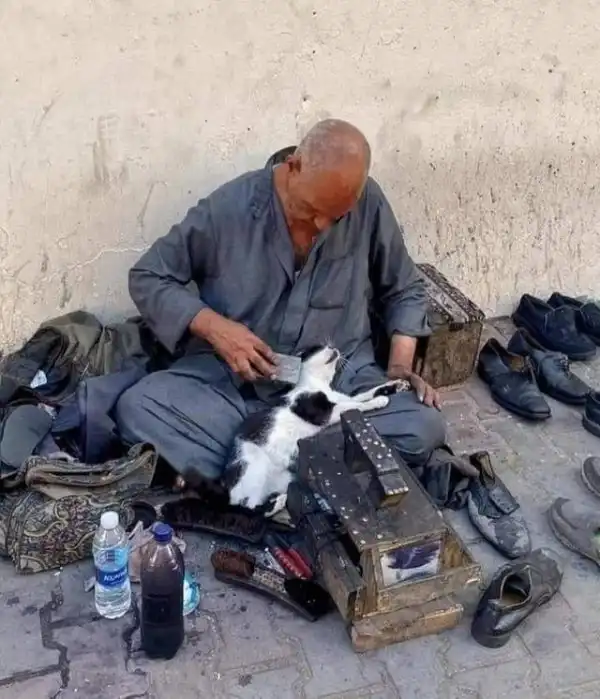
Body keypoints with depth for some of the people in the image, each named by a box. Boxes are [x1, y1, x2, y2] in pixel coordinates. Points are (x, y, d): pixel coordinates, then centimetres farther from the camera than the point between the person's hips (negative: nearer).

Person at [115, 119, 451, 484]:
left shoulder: (369, 204, -6)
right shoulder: (230, 207, -11)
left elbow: (405, 291, 10)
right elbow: (147, 279, -2)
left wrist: (400, 367, -5)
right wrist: (214, 327, -17)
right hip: (232, 378, -1)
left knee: (423, 429, -26)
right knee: (138, 409, -26)